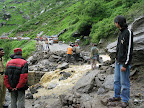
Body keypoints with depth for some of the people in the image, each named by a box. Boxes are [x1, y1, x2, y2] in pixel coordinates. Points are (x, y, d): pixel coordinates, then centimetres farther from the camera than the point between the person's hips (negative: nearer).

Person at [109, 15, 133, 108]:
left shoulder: (128, 32, -15)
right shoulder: (121, 32, 14)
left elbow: (129, 49, -19)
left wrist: (125, 64, -21)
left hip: (124, 63, -9)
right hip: (118, 62, 9)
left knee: (124, 82, 0)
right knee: (117, 80, 16)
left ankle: (125, 100, 12)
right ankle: (117, 96, 29)